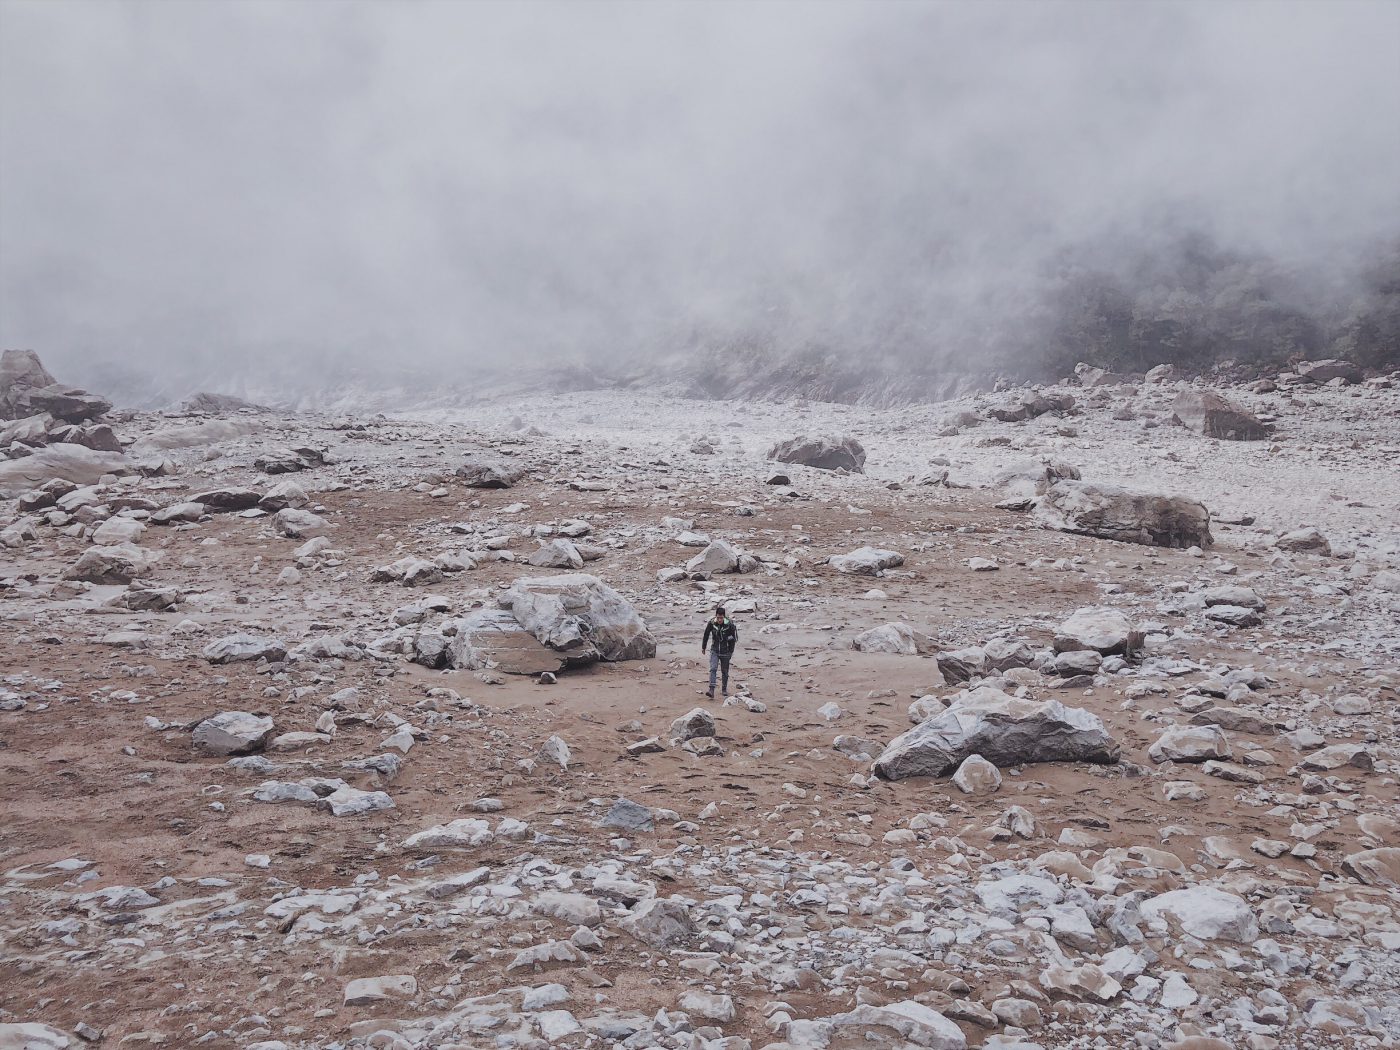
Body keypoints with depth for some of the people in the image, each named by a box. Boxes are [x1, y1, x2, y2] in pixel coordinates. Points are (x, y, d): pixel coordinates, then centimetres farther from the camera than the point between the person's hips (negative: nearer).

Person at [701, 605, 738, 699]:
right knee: (713, 669, -15)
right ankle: (711, 691, -22)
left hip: (725, 652, -1)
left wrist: (731, 651, 0)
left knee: (725, 671, 11)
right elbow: (706, 635, 5)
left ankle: (724, 690, 30)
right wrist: (703, 647, 13)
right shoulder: (711, 623, -11)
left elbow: (733, 639, -4)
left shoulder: (729, 625, -16)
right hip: (714, 650, 1)